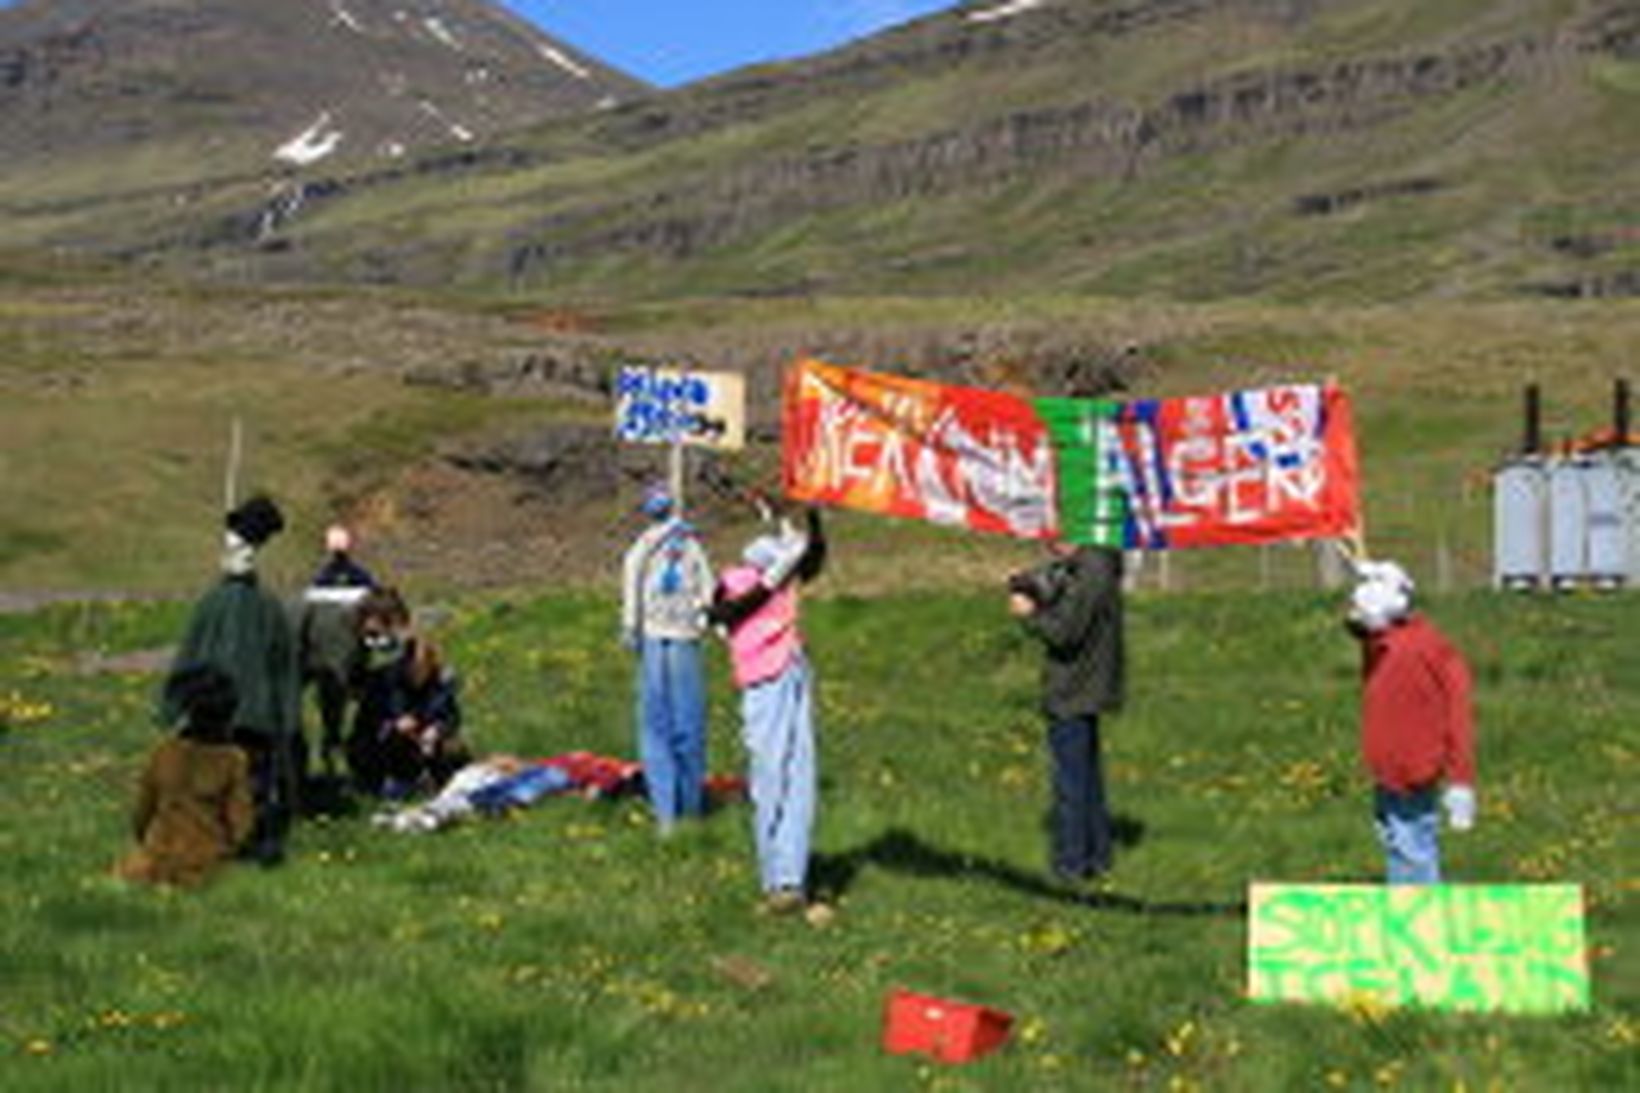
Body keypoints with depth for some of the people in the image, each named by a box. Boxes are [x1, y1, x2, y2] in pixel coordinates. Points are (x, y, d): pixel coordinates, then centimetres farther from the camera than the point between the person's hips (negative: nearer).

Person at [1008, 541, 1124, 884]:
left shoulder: (1091, 573, -21)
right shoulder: (1077, 568, 9)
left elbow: (1064, 631, -25)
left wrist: (1029, 614, -9)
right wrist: (1025, 585, 0)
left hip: (1072, 693, -10)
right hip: (1086, 687, 10)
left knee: (1070, 780, -2)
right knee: (1087, 774, 18)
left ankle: (1070, 864, 4)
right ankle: (1096, 855, 28)